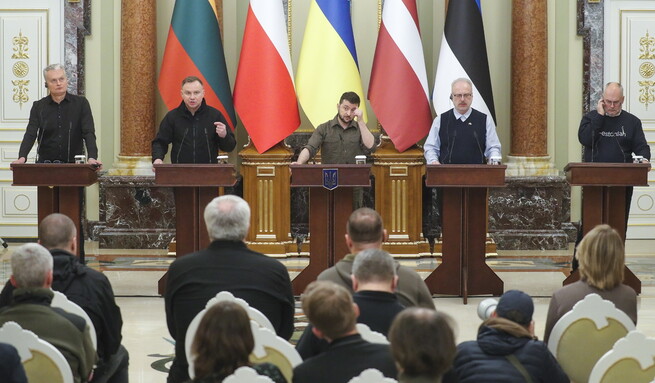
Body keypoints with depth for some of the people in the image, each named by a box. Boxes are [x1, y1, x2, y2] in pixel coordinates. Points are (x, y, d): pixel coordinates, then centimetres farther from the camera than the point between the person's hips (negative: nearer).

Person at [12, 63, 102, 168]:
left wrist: (92, 157, -22)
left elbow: (88, 133, -5)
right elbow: (30, 135, -1)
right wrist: (22, 157, -20)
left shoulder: (81, 103, 4)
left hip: (73, 163, 0)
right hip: (45, 162, 1)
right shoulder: (38, 107, 8)